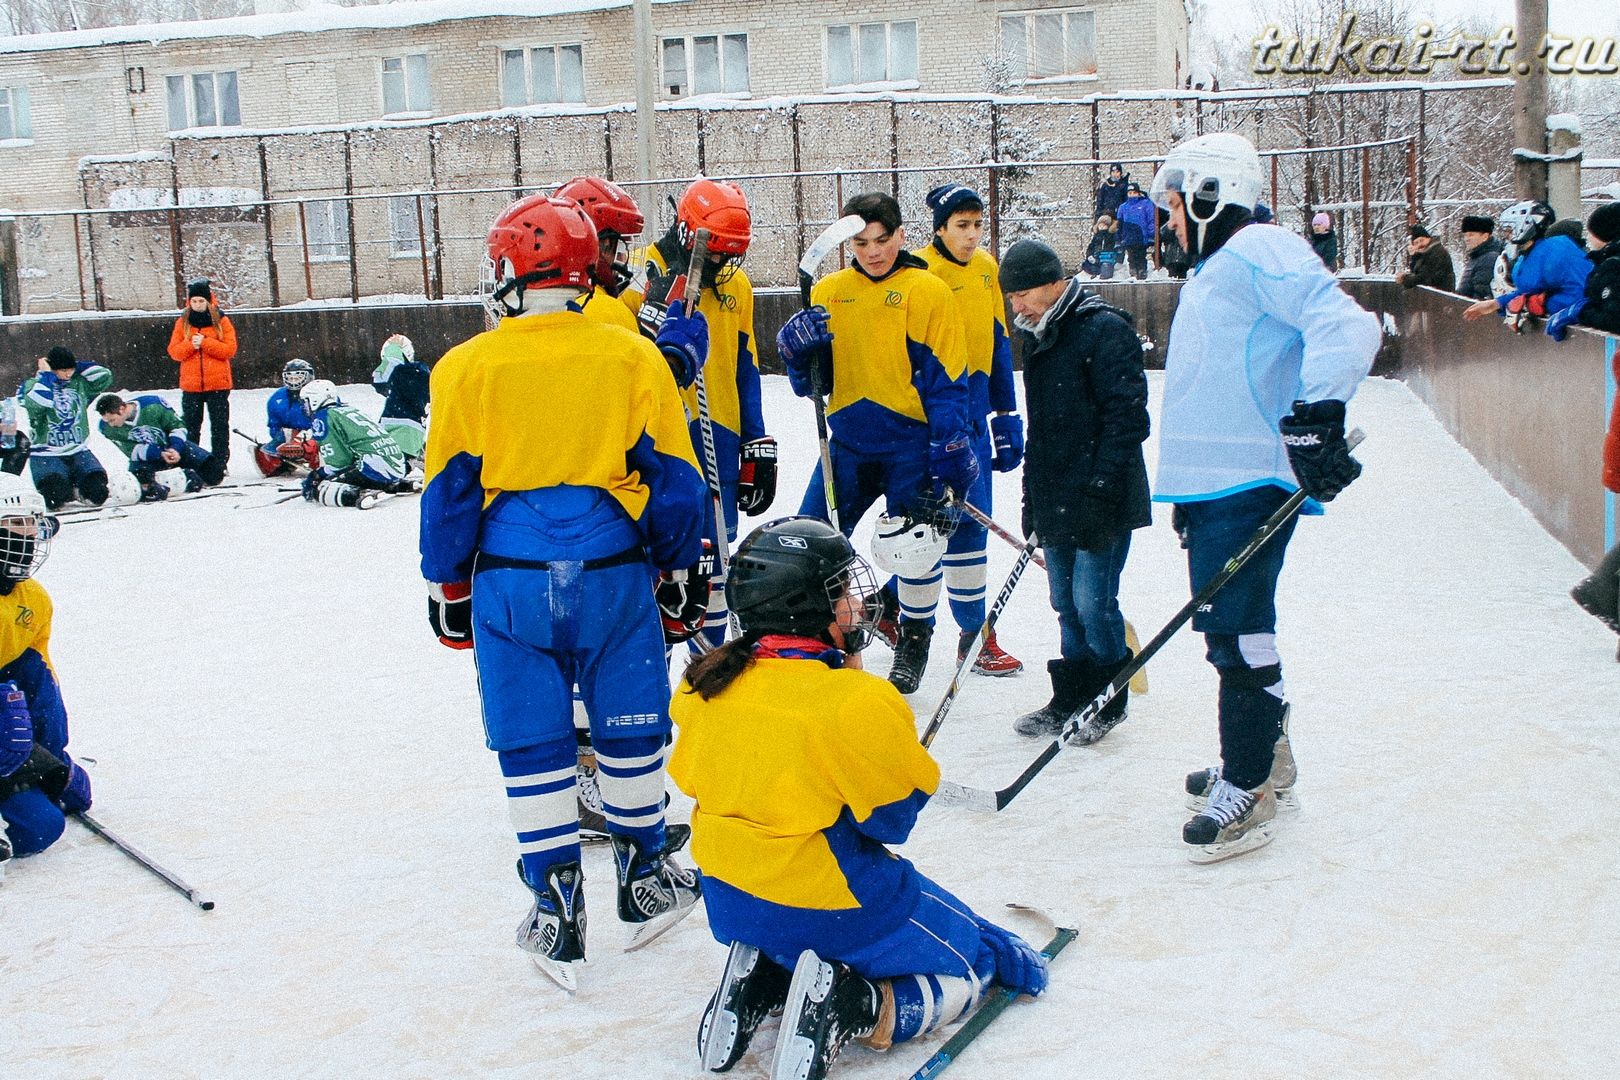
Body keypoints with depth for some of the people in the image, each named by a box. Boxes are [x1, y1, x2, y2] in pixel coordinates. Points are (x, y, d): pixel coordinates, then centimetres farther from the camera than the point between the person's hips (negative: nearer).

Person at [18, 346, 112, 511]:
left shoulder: (79, 383, 7)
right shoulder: (32, 386, -5)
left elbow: (104, 376, -5)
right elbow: (36, 404, -26)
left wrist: (76, 365, -2)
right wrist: (45, 374, -14)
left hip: (78, 452, 4)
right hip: (46, 454, -4)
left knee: (97, 495, -14)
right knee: (56, 497, -25)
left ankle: (75, 488, 20)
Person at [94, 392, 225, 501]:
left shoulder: (153, 406, -25)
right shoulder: (107, 428, -18)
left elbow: (177, 426, -11)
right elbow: (132, 451, -19)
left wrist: (175, 448, -27)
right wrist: (159, 454, -32)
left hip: (173, 448, -1)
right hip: (145, 458, 1)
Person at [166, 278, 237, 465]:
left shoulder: (221, 321, 0)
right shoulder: (183, 322, 6)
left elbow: (230, 350, -9)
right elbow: (173, 352, 1)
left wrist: (205, 342, -17)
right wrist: (190, 344, -17)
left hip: (218, 384, -2)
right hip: (191, 385, 2)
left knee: (219, 426, 4)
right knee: (191, 427, 8)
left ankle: (220, 462, 10)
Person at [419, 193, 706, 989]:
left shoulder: (465, 369, -3)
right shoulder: (633, 357, -1)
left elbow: (449, 492, 2)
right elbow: (671, 477, 3)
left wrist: (448, 589, 13)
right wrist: (683, 568, 15)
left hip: (510, 580, 0)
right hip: (613, 572, 1)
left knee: (534, 747, 8)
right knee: (630, 730, 15)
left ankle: (556, 919, 12)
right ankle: (645, 882, 30)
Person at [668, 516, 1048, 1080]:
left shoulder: (708, 683, -6)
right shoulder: (856, 701, -24)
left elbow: (692, 778, 7)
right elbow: (897, 815, -12)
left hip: (729, 900, 7)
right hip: (829, 903, -7)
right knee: (969, 968, 13)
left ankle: (761, 980, 8)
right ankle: (849, 1008, -11)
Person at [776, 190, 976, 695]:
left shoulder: (927, 291, -6)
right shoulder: (828, 292, 6)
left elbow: (946, 378, -7)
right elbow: (812, 383, 9)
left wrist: (953, 448, -13)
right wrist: (798, 349, -12)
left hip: (912, 442, -4)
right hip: (849, 441, 4)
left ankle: (914, 639, 25)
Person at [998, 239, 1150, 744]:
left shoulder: (1106, 330, -12)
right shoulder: (1036, 338, 15)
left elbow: (1127, 416, -17)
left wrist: (1100, 488, -20)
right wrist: (1032, 501, 19)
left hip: (1101, 499, -8)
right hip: (1055, 502, 8)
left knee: (1093, 602, -5)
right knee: (1066, 603, 11)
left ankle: (1109, 700, 12)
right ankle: (1071, 698, 21)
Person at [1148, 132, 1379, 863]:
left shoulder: (1259, 251, -9)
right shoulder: (1211, 274, 24)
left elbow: (1345, 324, -24)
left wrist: (1317, 415, -32)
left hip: (1248, 481, -10)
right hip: (1212, 481, 10)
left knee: (1235, 631, -8)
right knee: (1230, 627, 17)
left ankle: (1247, 789, 0)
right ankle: (1263, 757, 31)